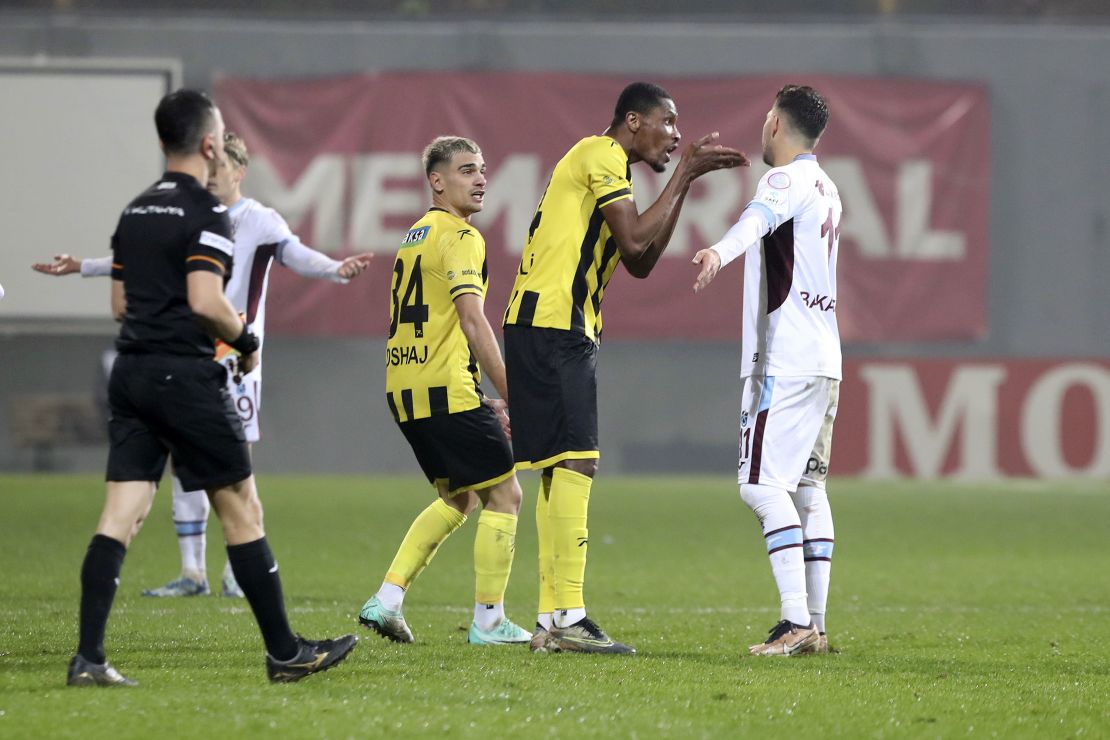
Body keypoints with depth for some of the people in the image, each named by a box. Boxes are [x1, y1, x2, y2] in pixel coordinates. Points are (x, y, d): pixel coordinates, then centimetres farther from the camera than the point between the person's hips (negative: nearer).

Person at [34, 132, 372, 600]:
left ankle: (239, 574, 0)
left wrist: (335, 270, -40)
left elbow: (295, 254, -20)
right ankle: (192, 573, 10)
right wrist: (82, 267, 29)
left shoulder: (260, 222, -3)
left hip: (235, 359, -6)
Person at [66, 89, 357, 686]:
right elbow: (205, 301, -19)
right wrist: (246, 340, -3)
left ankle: (88, 658, -9)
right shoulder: (207, 212, -9)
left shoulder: (135, 211, 15)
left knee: (120, 515, 0)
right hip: (186, 375, -7)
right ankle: (284, 652, 8)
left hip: (131, 369, 7)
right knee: (241, 508, 2)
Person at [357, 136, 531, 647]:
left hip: (404, 390, 9)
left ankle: (387, 599, 11)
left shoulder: (414, 236, 20)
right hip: (448, 390, -9)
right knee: (503, 493, 1)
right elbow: (473, 324, -19)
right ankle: (488, 622, 1)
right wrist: (512, 397, -16)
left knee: (458, 498, 21)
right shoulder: (459, 236, -10)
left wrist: (482, 405, 23)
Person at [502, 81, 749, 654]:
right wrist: (684, 175, -7)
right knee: (576, 462, -15)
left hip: (543, 327, 11)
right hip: (553, 324, -11)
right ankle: (568, 616, -20)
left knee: (562, 468, 9)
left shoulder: (601, 161, 25)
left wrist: (686, 179, 16)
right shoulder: (602, 154, -6)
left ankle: (551, 619, 9)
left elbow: (640, 264, 21)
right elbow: (635, 241, -16)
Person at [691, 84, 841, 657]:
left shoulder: (787, 179, -9)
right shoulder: (826, 189, 20)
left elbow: (759, 218, -33)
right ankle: (816, 625, 10)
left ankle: (796, 621, -23)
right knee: (807, 488, 11)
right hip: (823, 357, 10)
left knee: (764, 485, -14)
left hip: (784, 361, -10)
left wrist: (720, 252, -52)